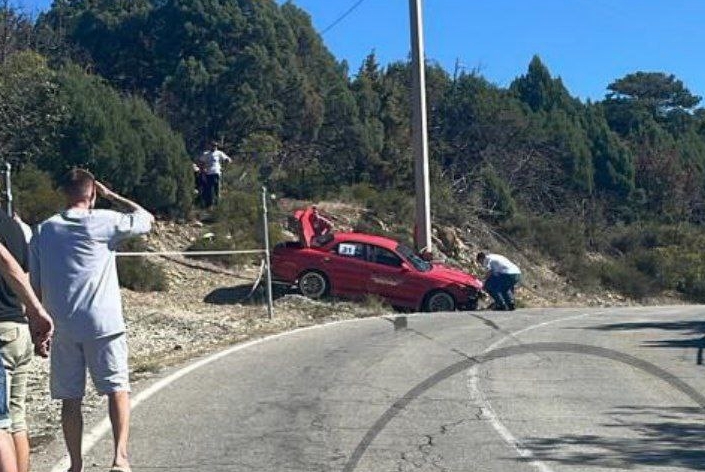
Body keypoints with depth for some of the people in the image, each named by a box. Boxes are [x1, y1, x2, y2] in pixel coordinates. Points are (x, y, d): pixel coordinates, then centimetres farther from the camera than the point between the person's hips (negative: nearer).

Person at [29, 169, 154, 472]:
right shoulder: (103, 222, -4)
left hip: (62, 328, 4)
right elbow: (147, 219, 9)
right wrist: (110, 195, 13)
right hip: (102, 323, -4)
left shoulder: (44, 231, 10)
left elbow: (36, 285, 11)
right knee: (117, 389, 1)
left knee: (70, 398, 9)